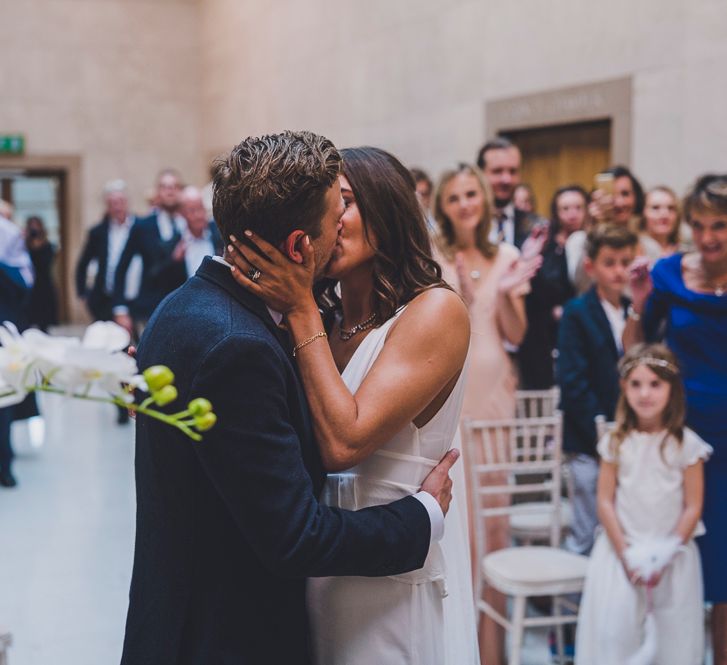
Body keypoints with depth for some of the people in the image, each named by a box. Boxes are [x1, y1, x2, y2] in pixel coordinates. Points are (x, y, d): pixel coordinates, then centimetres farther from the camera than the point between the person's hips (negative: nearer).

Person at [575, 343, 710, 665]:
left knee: (675, 635, 5)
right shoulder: (616, 442, -3)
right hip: (621, 550, 0)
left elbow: (693, 507, -5)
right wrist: (626, 554, -9)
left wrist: (666, 554, -10)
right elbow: (605, 502, -3)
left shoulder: (686, 444, -5)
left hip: (673, 555, 0)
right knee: (612, 632, -4)